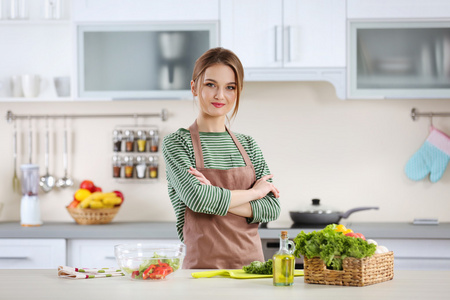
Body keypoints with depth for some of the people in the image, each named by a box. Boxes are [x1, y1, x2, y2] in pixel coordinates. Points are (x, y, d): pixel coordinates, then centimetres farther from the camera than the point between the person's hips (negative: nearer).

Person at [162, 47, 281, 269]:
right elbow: (196, 197, -14)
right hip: (203, 265, -5)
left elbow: (272, 208, 5)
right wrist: (253, 192, -1)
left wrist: (217, 199, -9)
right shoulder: (176, 143, 1)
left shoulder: (248, 145, 14)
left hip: (251, 262, 5)